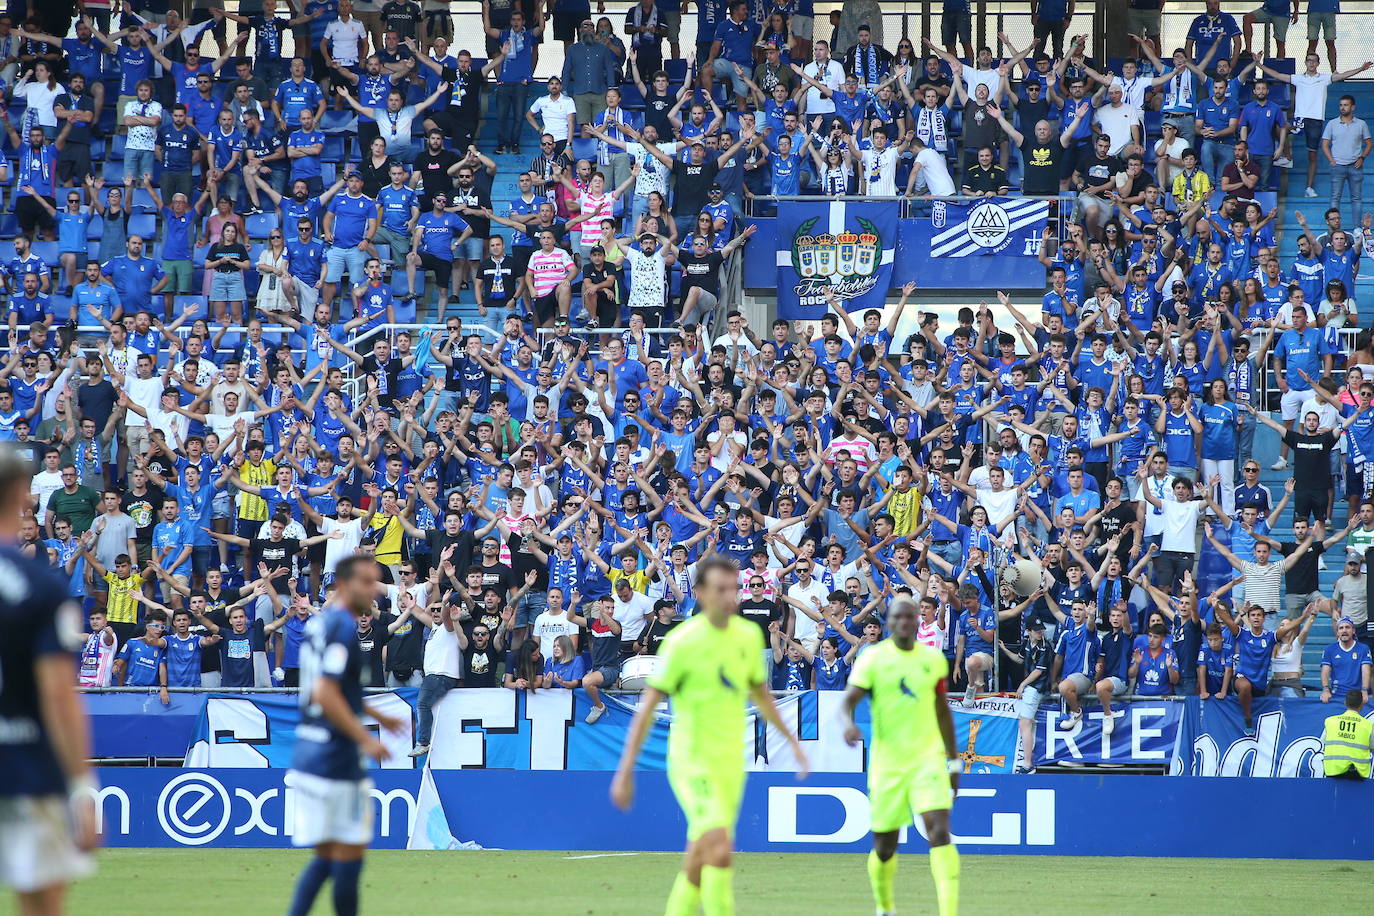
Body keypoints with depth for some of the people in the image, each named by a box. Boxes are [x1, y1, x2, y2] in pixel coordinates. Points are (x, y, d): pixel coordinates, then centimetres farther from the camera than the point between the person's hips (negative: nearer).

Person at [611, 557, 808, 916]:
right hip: (693, 762, -6)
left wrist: (791, 739, 25)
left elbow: (759, 692, 23)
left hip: (731, 764, 6)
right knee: (721, 849, -22)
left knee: (697, 865, 12)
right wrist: (625, 771, -13)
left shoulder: (749, 635, 5)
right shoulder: (682, 643, -13)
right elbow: (647, 707, -11)